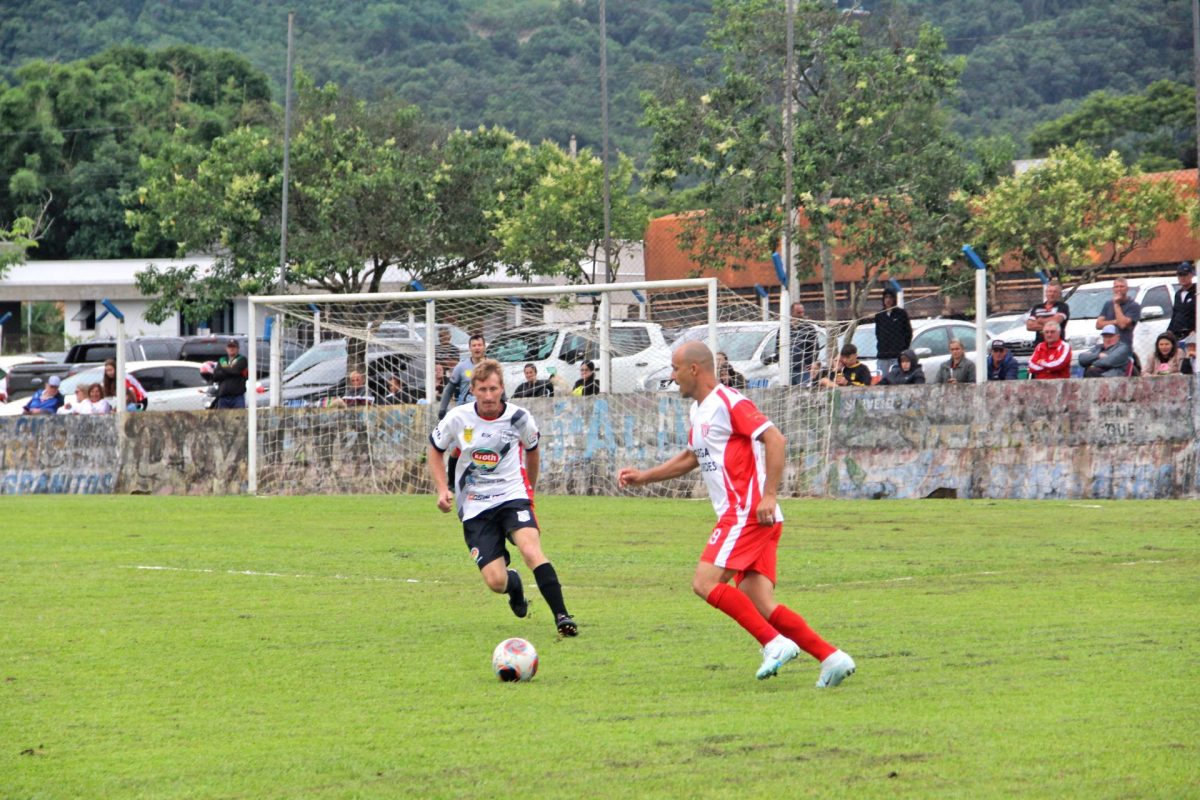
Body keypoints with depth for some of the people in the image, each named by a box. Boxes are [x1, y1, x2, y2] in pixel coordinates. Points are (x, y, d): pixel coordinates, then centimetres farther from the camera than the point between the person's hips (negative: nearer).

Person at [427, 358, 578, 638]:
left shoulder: (519, 418, -5)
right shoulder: (458, 418, -6)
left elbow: (531, 449, 17)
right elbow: (435, 450, 12)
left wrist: (530, 490, 27)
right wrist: (442, 489, -1)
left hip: (513, 497, 0)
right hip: (475, 507, 0)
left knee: (531, 550, -30)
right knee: (496, 581, -10)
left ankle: (562, 616, -27)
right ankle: (515, 584, 29)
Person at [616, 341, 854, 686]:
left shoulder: (729, 402, -9)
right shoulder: (698, 410, 20)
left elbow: (775, 440, -17)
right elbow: (690, 458, 36)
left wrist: (769, 495, -24)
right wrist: (644, 476, 29)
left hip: (749, 512, -9)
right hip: (739, 515, 9)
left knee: (705, 583, -16)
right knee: (760, 607, 0)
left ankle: (775, 643, -16)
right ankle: (831, 657, -3)